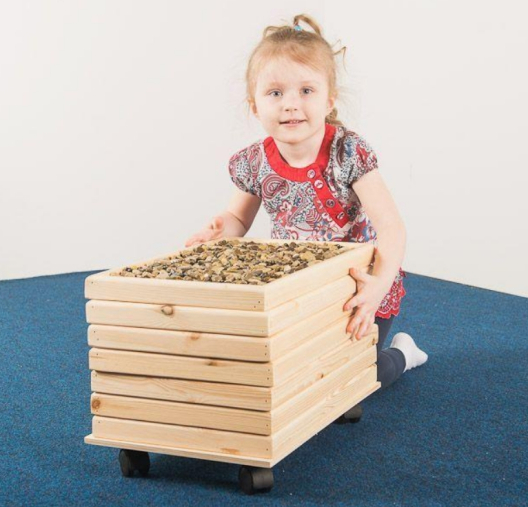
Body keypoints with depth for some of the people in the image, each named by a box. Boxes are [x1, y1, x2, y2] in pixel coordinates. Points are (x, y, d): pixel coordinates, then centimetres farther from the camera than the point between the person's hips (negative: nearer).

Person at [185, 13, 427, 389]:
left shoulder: (348, 152, -25)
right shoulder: (253, 164, -12)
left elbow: (389, 224, -29)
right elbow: (239, 218, 7)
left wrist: (379, 284, -44)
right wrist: (220, 228, -18)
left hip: (359, 287, -4)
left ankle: (402, 352, 29)